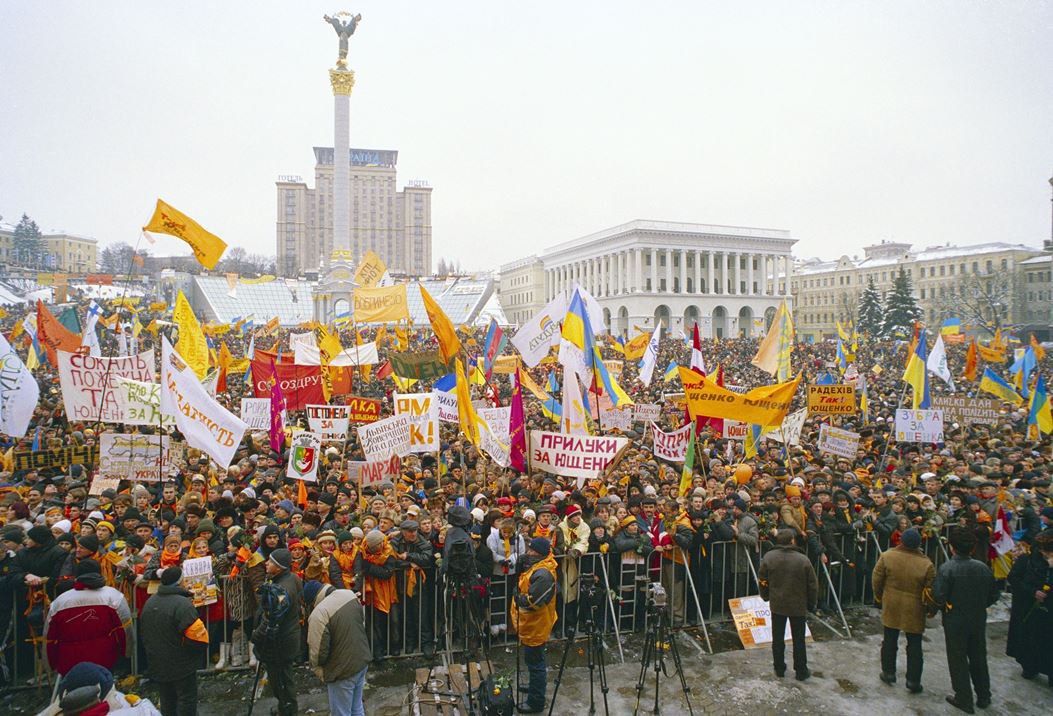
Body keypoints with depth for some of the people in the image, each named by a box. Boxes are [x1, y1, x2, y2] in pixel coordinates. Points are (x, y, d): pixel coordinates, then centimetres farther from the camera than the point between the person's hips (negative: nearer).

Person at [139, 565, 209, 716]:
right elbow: (197, 635, -28)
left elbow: (144, 631, 14)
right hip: (180, 664, -7)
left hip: (157, 663, 8)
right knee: (187, 698, 5)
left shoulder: (149, 602, 3)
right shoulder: (182, 603, -23)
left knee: (167, 699, 20)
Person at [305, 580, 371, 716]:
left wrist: (317, 669, 3)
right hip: (362, 662, 7)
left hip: (342, 672, -7)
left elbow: (318, 652, -19)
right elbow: (362, 621, 10)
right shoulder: (349, 594, -5)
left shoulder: (318, 615, -26)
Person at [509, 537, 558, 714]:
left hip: (536, 626, -10)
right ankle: (537, 687, 44)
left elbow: (533, 601, -31)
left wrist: (519, 599, -15)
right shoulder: (536, 566, 3)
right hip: (532, 624, 10)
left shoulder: (543, 574, -29)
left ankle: (536, 702, 15)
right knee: (534, 660, 25)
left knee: (535, 662, 3)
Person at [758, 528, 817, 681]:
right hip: (798, 606, -1)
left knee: (778, 638, 12)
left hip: (777, 605, 1)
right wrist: (811, 604, 8)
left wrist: (766, 597, 17)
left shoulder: (768, 557, -8)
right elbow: (813, 584, -5)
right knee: (799, 639, 11)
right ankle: (801, 671, 21)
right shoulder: (803, 560, -13)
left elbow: (763, 581, 1)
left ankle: (779, 669, 21)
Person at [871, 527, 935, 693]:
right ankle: (913, 681, 17)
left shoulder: (887, 556, -13)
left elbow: (876, 579, -5)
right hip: (914, 610, -1)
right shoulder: (926, 564, -18)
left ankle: (888, 673, 27)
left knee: (890, 641, 16)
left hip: (891, 606, 2)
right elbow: (931, 591, -10)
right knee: (914, 645, 11)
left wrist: (879, 597, 13)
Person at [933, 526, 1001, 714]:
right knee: (979, 658, 21)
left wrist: (945, 606, -2)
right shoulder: (983, 567, -8)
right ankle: (984, 697, 34)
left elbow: (939, 598, -24)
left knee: (958, 660, 10)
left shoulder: (946, 568, -22)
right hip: (979, 620, 5)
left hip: (955, 621, -5)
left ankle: (964, 700, 20)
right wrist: (978, 605, 15)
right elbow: (994, 595, 1)